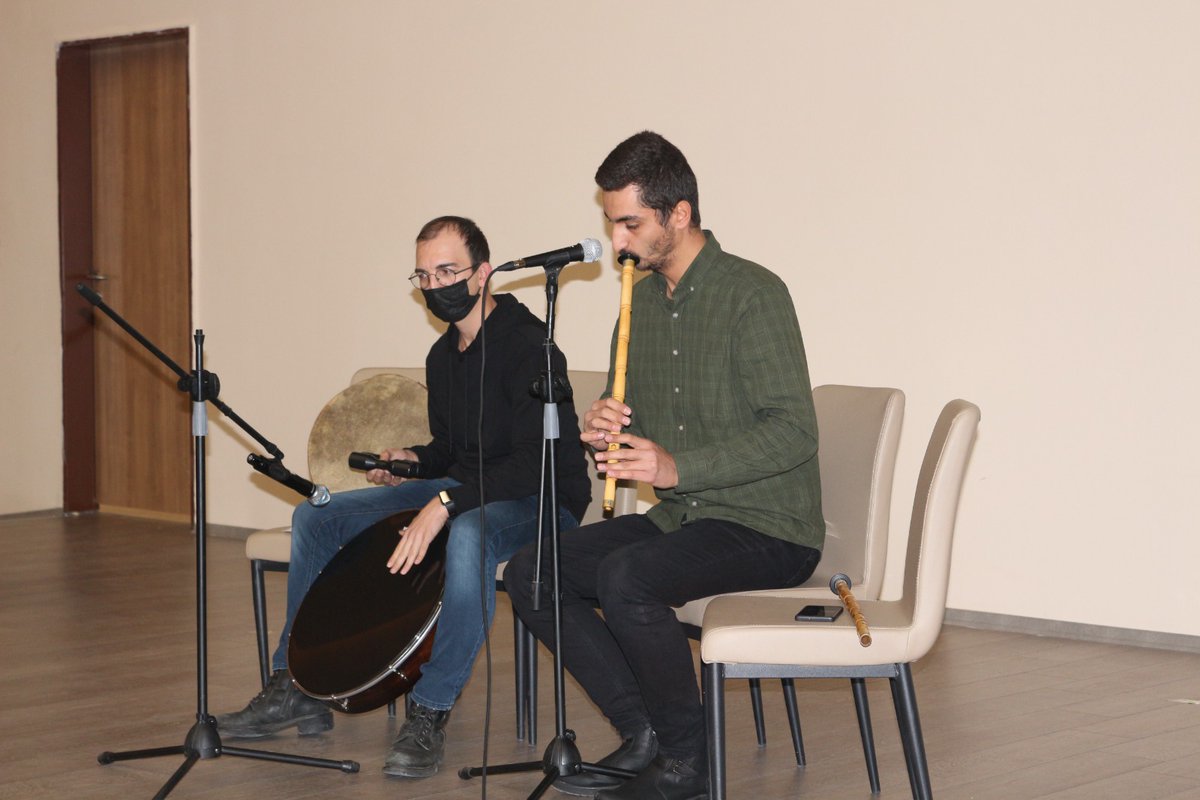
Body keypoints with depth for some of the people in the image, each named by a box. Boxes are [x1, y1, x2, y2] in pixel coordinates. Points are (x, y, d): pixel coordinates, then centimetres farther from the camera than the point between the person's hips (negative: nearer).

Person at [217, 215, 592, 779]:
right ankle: (296, 691, 6)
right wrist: (413, 460, 2)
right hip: (464, 492, 9)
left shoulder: (527, 344, -19)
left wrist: (446, 504, -36)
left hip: (539, 502, -9)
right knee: (315, 517, 2)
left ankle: (430, 714, -33)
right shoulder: (443, 356, 10)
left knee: (468, 534, -44)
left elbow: (536, 462, -29)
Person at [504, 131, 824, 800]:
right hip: (681, 517, 9)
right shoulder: (642, 299, 11)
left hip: (768, 526, -9)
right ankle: (644, 735, -1)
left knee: (624, 577, -32)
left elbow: (794, 431, -20)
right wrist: (602, 432, -5)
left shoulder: (753, 294, -14)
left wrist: (679, 467, -27)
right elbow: (632, 424, 20)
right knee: (531, 572, -4)